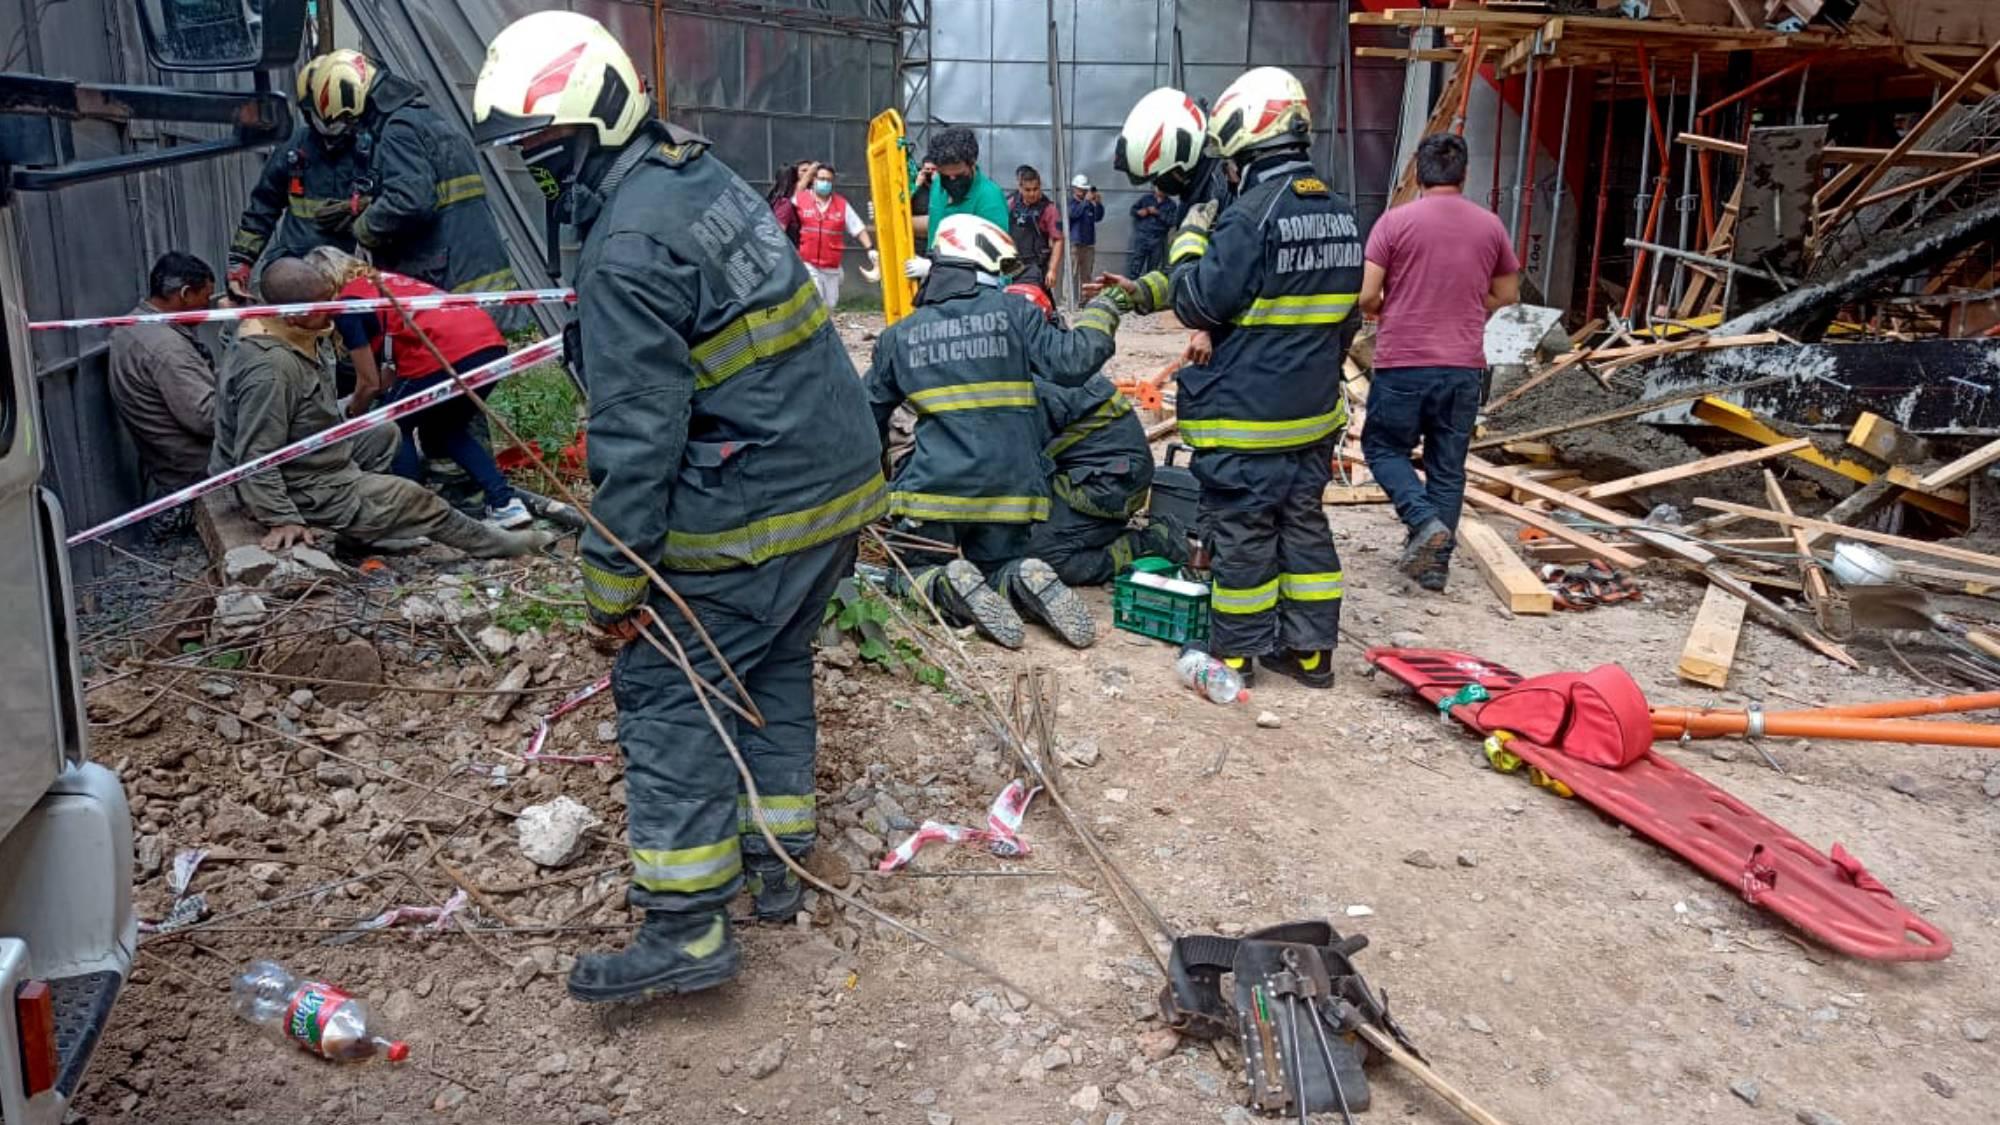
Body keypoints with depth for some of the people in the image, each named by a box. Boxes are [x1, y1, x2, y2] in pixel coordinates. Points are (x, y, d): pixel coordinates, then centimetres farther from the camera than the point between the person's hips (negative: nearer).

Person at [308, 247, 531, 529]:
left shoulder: (347, 304, 7)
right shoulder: (382, 279, 30)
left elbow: (369, 383, 11)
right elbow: (391, 370, 33)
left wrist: (351, 418, 28)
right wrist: (360, 401, 42)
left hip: (446, 355, -8)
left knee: (394, 428, 15)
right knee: (444, 431, 25)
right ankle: (505, 503, 13)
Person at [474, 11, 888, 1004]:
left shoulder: (629, 249, -19)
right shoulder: (704, 175, 10)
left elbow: (634, 436, -20)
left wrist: (614, 581, -13)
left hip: (752, 510, -9)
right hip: (839, 474, 9)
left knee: (663, 686, 0)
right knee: (773, 665, 20)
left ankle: (686, 930, 3)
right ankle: (775, 863, 31)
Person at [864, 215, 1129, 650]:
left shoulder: (899, 336, 6)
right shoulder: (1012, 313, -1)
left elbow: (870, 414, 16)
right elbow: (1072, 362, -8)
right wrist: (1101, 312, 10)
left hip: (935, 488, -1)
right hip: (1010, 487, 1)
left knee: (917, 573, 16)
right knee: (1003, 563, 22)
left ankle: (949, 589, -19)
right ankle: (1026, 582, -14)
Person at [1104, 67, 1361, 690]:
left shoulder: (1253, 215, -19)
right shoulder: (1339, 215, 8)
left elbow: (1201, 302, -15)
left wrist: (1189, 242, 2)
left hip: (1245, 415, -8)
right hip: (1313, 411, 8)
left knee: (1242, 533, 3)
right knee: (1304, 523, 14)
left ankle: (1237, 651, 14)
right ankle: (1309, 649, 22)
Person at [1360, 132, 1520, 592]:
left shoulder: (1396, 220, -7)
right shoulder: (1490, 225, 5)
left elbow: (1366, 297, -9)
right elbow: (1506, 295, 15)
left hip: (1402, 363, -3)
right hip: (1465, 367, 3)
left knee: (1383, 448, 14)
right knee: (1448, 467, 11)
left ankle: (1425, 521, -7)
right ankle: (1436, 564, 13)